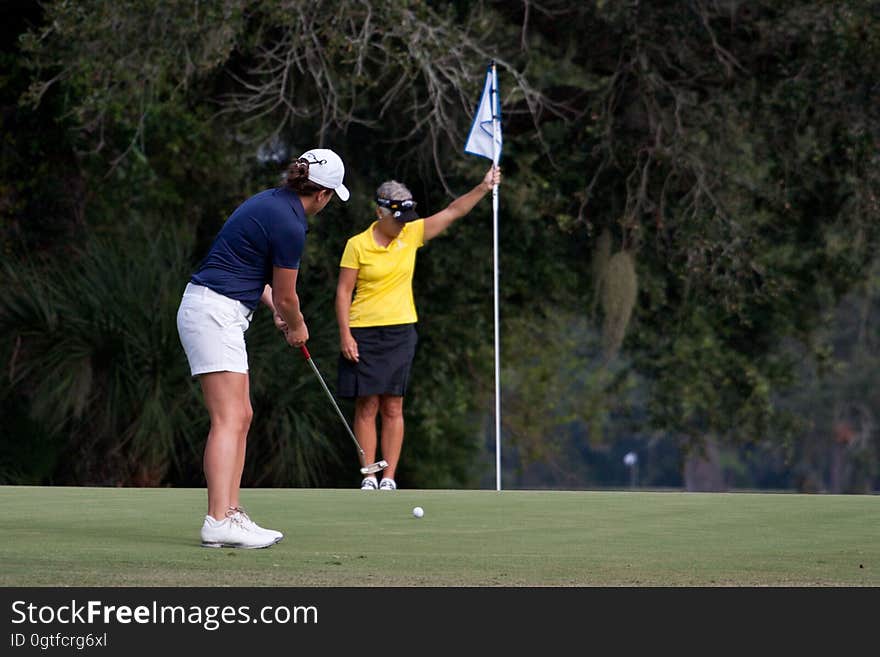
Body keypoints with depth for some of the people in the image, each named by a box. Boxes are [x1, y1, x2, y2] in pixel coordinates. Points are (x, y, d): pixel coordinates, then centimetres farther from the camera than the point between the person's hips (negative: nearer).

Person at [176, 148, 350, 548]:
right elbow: (286, 296, -5)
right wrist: (297, 326, 15)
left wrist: (278, 311, 21)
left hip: (218, 315, 10)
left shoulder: (271, 202, 13)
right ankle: (219, 522, -22)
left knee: (241, 417, 10)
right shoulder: (290, 224, -16)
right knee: (229, 420, -15)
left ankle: (231, 514, 8)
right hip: (216, 314, -10)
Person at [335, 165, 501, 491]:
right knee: (367, 406, -2)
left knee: (393, 407, 1)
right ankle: (369, 477, 0)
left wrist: (483, 187, -10)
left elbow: (452, 211, 2)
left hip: (401, 333, 3)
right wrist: (345, 335, -10)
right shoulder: (357, 245, -5)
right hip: (363, 333, -3)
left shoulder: (412, 234, 4)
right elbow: (343, 291, -3)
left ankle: (389, 477, 2)